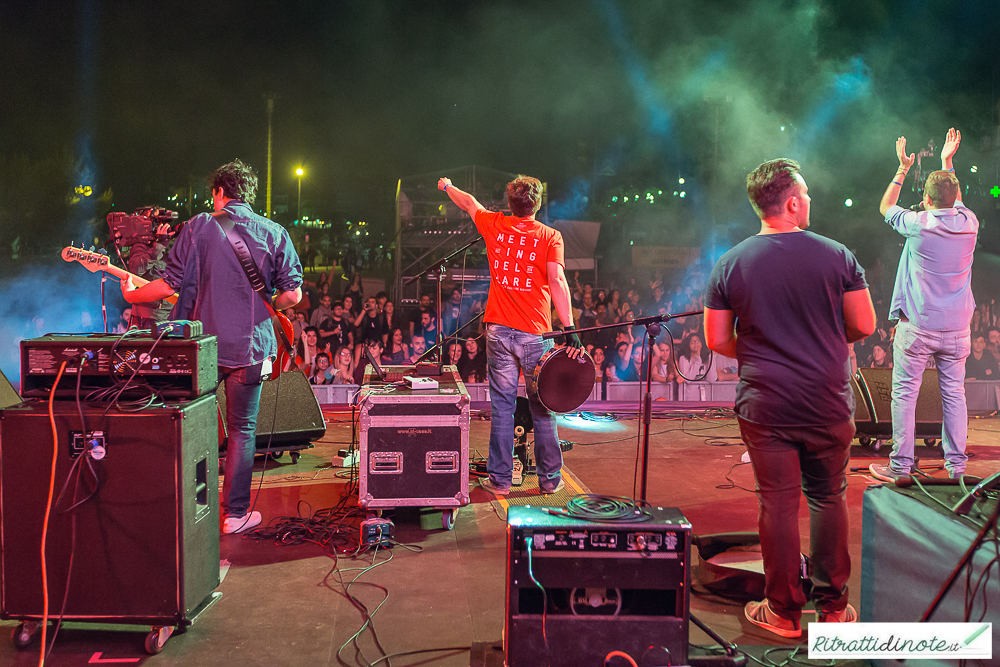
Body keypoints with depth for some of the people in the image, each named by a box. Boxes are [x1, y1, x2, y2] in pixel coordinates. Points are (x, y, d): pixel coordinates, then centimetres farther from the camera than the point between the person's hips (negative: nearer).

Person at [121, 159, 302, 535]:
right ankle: (236, 514, 13)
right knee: (242, 430, 10)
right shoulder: (274, 234, 1)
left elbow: (170, 285, -5)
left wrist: (131, 295, 13)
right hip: (249, 348, 0)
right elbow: (293, 294, -5)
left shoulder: (198, 226, -1)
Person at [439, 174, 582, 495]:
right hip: (535, 333, -2)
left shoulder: (494, 225, 7)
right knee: (542, 408, 6)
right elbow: (557, 281, -12)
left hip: (499, 330, 2)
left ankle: (499, 478, 12)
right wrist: (570, 328, -14)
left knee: (501, 406, 6)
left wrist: (448, 186, 47)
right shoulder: (550, 236, -1)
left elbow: (469, 202, 27)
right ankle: (550, 478, 14)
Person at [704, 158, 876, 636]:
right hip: (828, 404, 1)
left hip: (764, 405, 0)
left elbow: (717, 340, -2)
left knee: (778, 504, 6)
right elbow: (865, 325, -2)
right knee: (828, 498, 14)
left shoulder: (730, 265, -2)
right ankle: (832, 606, 24)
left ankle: (783, 611, 15)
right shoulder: (836, 255, -4)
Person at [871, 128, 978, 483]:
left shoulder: (919, 224, -10)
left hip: (917, 327, -4)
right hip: (956, 328, 4)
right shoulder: (969, 223, 1)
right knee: (954, 394, 9)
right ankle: (956, 465, 14)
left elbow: (885, 207, 11)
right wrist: (947, 163, 30)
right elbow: (954, 201, 25)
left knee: (905, 393, 1)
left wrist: (903, 169, 17)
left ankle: (900, 466, 4)